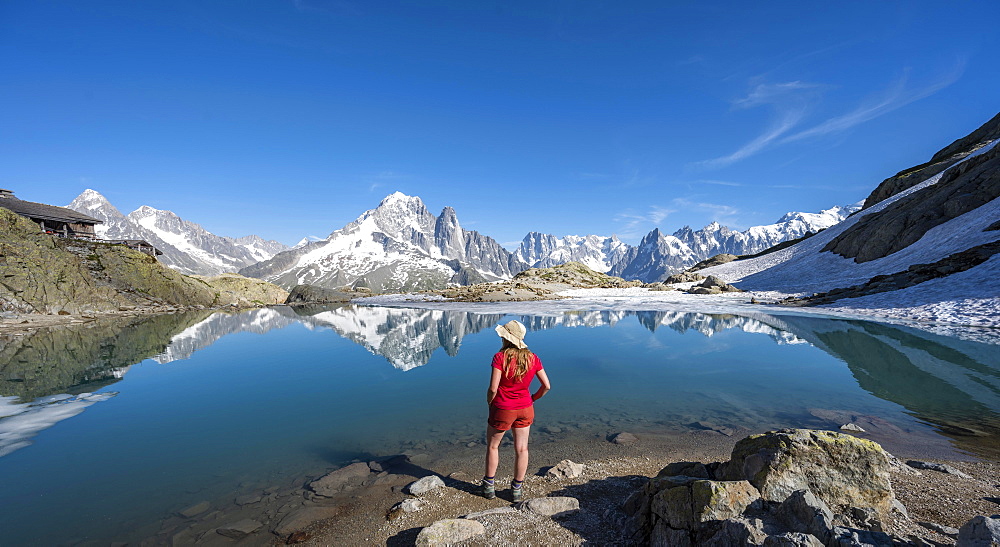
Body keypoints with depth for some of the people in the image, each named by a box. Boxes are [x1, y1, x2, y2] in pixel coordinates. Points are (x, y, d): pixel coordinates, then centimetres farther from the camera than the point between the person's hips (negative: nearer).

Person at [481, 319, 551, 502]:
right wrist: (533, 398, 9)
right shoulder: (533, 358, -8)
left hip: (502, 410, -3)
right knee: (522, 449, 16)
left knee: (492, 446, 20)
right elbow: (546, 386, -5)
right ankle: (517, 489, 31)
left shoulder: (500, 357, -22)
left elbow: (493, 388, -22)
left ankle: (489, 487, 32)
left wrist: (489, 403, -3)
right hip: (525, 409, 4)